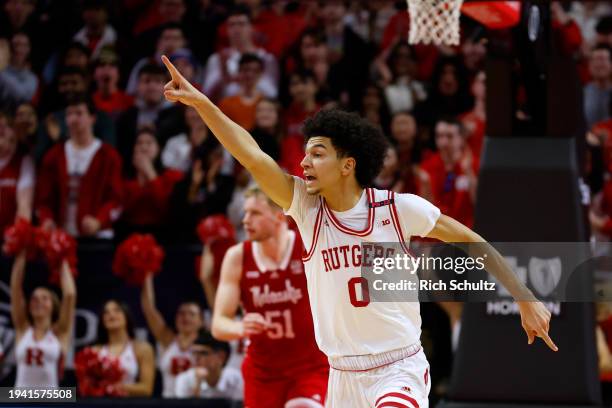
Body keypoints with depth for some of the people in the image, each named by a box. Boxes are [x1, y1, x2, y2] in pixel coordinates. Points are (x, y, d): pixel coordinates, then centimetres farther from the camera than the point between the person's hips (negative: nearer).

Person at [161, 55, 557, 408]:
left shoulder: (399, 208, -8)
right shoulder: (306, 207, -1)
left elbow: (474, 243, 1)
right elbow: (254, 157, -12)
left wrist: (527, 300, 1)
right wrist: (201, 103, -23)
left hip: (401, 370, -4)